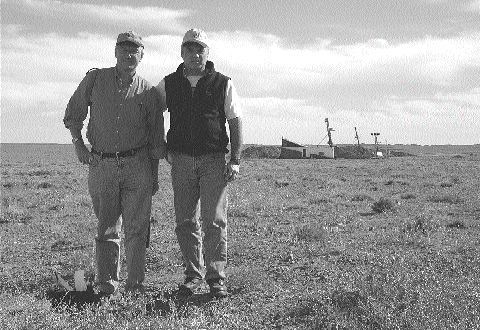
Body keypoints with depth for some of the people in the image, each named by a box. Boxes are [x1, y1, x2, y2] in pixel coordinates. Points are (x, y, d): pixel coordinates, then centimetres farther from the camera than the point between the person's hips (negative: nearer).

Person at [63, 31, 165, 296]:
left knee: (136, 227, -1)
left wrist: (154, 175, 8)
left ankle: (135, 284, 7)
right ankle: (106, 283, 12)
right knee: (106, 226, 5)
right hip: (101, 164, 0)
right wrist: (77, 143, 0)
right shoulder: (95, 79, 4)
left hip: (137, 165, 0)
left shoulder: (147, 91, 5)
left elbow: (156, 138, 10)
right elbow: (73, 112, 14)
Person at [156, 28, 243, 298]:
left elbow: (235, 122, 3)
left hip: (213, 159, -2)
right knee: (186, 221, 5)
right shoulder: (168, 84, 9)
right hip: (181, 159, 2)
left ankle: (217, 277, 2)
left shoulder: (223, 84, 3)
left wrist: (235, 160, -4)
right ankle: (194, 273, 17)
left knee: (215, 220, -6)